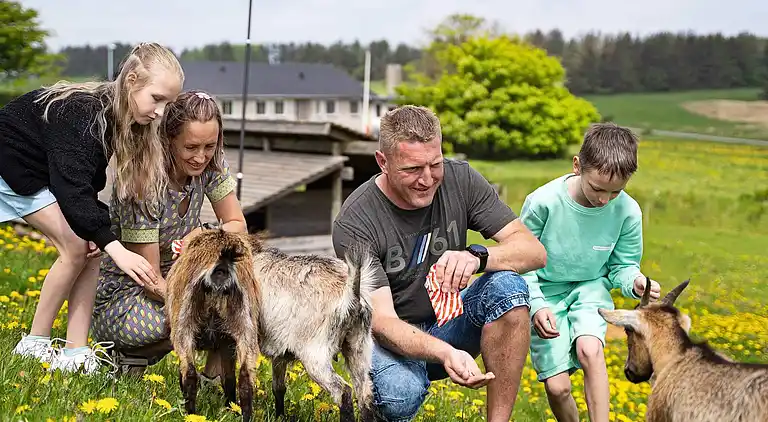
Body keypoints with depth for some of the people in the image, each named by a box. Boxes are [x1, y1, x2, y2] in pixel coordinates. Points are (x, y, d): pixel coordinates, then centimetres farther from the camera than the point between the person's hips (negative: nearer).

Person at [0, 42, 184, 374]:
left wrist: (97, 230, -22)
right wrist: (116, 249, -47)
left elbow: (91, 181, -5)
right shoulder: (83, 114, -35)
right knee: (76, 247, -18)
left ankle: (76, 354, -8)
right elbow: (71, 187, -41)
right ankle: (34, 345, -5)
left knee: (91, 246, -7)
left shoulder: (118, 117, -9)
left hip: (49, 171, 8)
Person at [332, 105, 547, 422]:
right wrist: (446, 353, -47)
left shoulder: (460, 180, -11)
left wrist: (477, 256, -37)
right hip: (394, 337, -3)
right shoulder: (353, 224, -22)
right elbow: (382, 321, -27)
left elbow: (535, 252, -14)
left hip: (449, 323, 4)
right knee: (400, 395, -38)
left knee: (508, 286, -27)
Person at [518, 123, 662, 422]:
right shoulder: (543, 202, -23)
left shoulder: (628, 212, -16)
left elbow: (622, 266, -1)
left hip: (591, 288, 1)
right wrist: (536, 306, -24)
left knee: (589, 349, -30)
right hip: (546, 292, -1)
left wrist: (634, 282, -24)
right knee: (557, 386, -9)